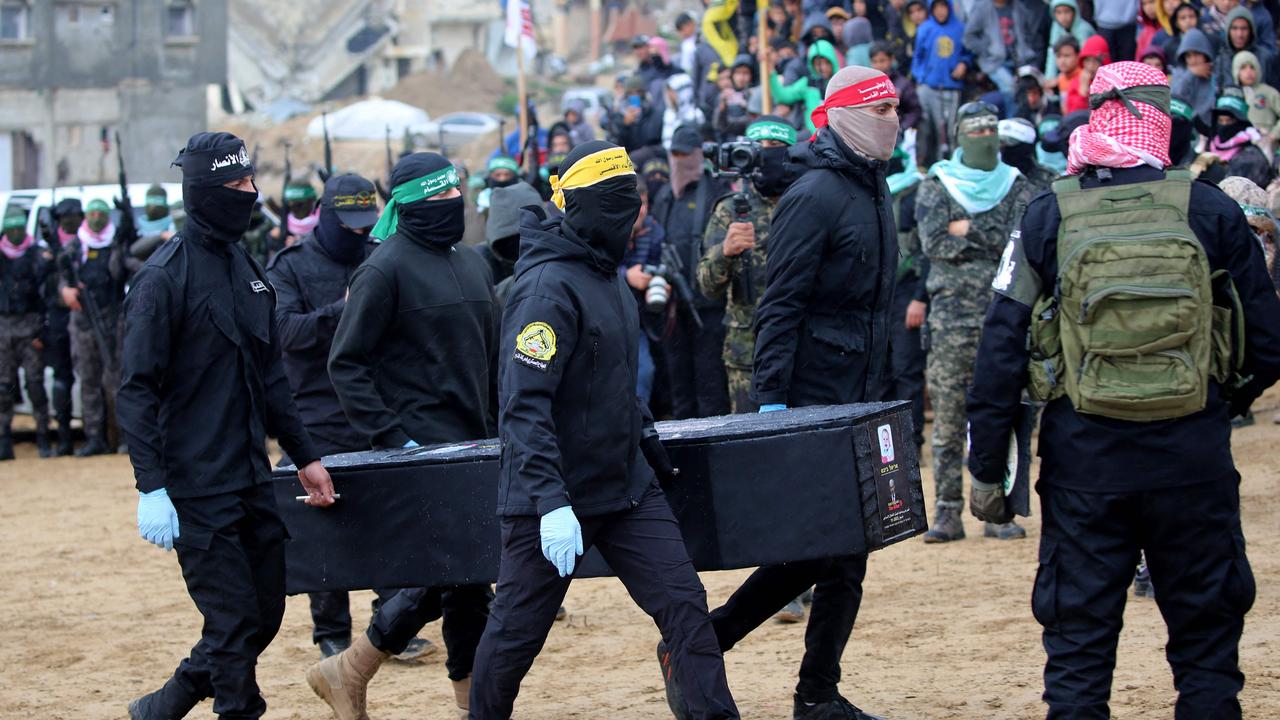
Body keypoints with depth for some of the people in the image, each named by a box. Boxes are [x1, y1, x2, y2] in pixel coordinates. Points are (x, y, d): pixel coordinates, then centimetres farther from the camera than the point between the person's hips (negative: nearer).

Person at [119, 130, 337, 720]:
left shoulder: (247, 269, 14)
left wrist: (304, 455, 19)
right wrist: (153, 488, -21)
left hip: (253, 482, 8)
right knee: (234, 625, -6)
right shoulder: (165, 276, -11)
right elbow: (137, 390, -14)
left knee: (263, 617, 11)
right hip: (197, 489, -8)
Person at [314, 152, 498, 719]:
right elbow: (345, 363, -11)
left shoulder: (472, 266, 15)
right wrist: (391, 437, -17)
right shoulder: (387, 268, -9)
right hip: (420, 448, -7)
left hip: (471, 443, 7)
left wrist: (499, 426, 13)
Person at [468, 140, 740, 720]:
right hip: (557, 497, -8)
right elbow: (524, 404, -25)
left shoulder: (609, 279, 11)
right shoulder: (549, 287, -18)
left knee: (683, 602, -3)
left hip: (627, 487, 8)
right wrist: (551, 502, -31)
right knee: (517, 631, 5)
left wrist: (649, 440, 23)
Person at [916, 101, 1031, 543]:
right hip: (951, 317, -1)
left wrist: (968, 230, -8)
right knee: (948, 418, -1)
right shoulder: (936, 186, 7)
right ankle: (948, 513, 4)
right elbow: (934, 241, -9)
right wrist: (992, 238, -8)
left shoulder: (1016, 187, 9)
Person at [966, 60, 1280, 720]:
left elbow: (1002, 349, -3)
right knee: (1205, 632, 10)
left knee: (1078, 639, 7)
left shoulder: (1048, 218, -2)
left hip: (1084, 455, 0)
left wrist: (987, 469, 3)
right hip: (1193, 455, 0)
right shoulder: (1211, 212, -2)